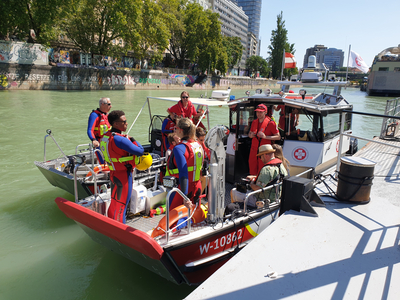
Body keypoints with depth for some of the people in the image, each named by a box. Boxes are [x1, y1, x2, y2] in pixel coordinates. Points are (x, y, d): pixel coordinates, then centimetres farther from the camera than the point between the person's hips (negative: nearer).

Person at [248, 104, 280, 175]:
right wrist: (250, 135, -2)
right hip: (254, 150, 5)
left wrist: (265, 136, -20)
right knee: (252, 170, 10)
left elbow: (278, 137, -8)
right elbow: (249, 133, 23)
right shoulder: (254, 122, 10)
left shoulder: (270, 123, -7)